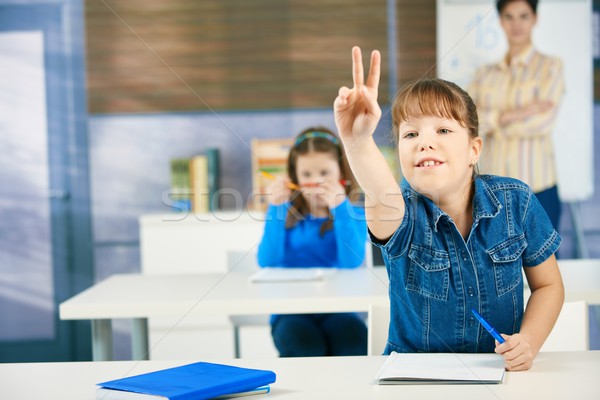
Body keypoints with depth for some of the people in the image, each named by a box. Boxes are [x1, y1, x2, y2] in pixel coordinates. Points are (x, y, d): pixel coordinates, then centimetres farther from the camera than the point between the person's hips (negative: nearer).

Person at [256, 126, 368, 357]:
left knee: (354, 340, -31)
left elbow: (352, 263, -11)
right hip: (291, 310, 0)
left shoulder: (353, 215, 6)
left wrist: (339, 208, -18)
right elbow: (267, 263, -6)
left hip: (336, 308, 0)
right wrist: (276, 209, -12)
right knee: (305, 345, -32)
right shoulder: (285, 213, 8)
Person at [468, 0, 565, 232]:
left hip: (537, 189, -3)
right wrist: (509, 115, -17)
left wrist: (487, 121, -7)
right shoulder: (485, 74, 9)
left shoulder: (550, 67, 0)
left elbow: (543, 122, -14)